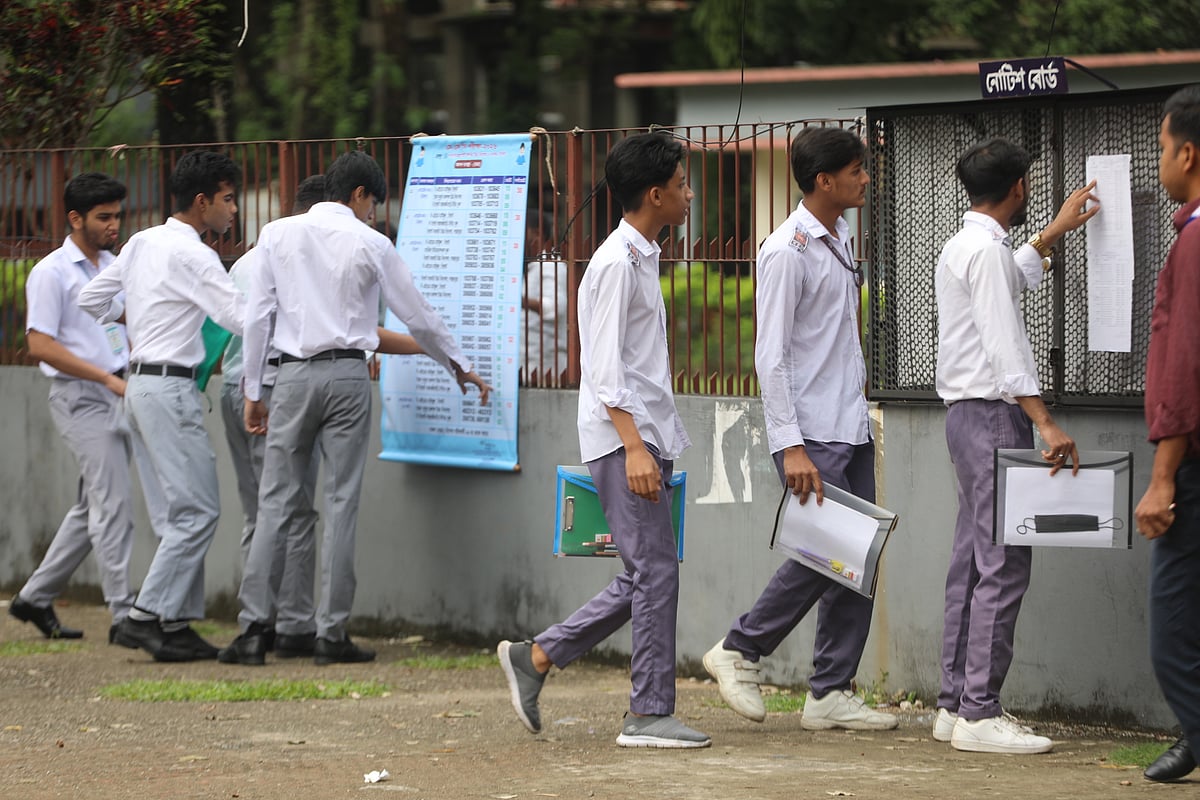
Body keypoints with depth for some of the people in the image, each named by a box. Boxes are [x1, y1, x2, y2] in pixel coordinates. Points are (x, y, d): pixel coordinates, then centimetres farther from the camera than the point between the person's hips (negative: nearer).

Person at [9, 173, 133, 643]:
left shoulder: (114, 267, 15)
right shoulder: (52, 273, -8)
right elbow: (41, 344, -14)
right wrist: (109, 379, -18)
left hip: (115, 394, 8)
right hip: (78, 395, -8)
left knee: (93, 507, 11)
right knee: (113, 503, -12)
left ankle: (37, 597, 21)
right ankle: (124, 613, -12)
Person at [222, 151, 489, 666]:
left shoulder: (277, 235, 6)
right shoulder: (371, 245, 0)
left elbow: (258, 315, 4)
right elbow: (417, 318, 7)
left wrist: (253, 391, 10)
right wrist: (459, 367, 22)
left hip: (292, 374, 2)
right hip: (347, 373, -2)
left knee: (276, 502, 3)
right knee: (342, 503, 2)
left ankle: (254, 628, -3)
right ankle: (332, 633, 0)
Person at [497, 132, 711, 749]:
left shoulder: (641, 259, 18)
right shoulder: (617, 264, -13)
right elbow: (606, 368, -19)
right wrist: (633, 446, -25)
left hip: (647, 438, 10)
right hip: (623, 440, -10)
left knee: (644, 578, 10)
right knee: (655, 572, -8)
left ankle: (535, 658, 17)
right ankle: (649, 714, -4)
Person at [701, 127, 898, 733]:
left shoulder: (840, 239, 15)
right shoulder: (787, 251, -13)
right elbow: (770, 355, -16)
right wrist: (790, 445, -20)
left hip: (851, 426, 9)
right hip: (811, 433, -9)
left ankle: (832, 693, 9)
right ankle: (741, 649, 7)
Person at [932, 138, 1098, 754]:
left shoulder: (964, 247, 17)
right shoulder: (987, 249, -14)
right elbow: (1003, 346, -23)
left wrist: (1058, 229, 50)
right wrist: (1045, 424, -28)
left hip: (969, 418, 11)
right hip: (993, 415, -11)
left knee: (974, 562, 12)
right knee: (1004, 565, -12)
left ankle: (955, 704, 14)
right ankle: (979, 714, -15)